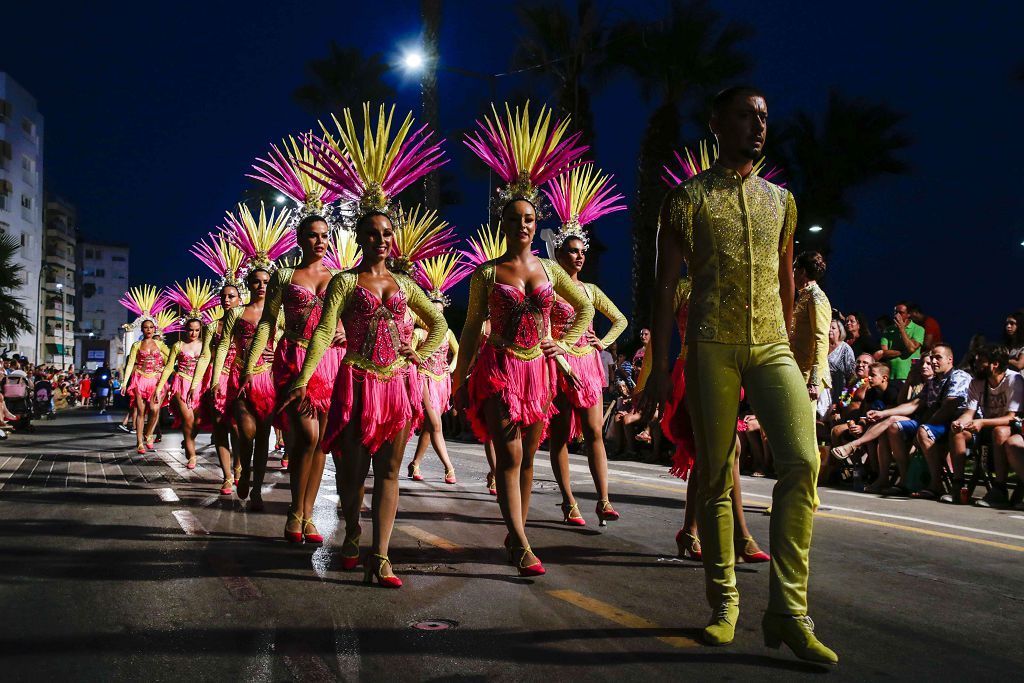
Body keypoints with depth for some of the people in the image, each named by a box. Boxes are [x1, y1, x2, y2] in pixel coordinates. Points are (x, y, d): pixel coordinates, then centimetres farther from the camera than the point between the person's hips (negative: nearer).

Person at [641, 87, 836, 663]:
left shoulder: (780, 199, 17)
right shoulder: (689, 197, 5)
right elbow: (666, 285, 2)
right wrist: (659, 368, -3)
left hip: (772, 346, 3)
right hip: (712, 348, -3)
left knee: (803, 460, -15)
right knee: (717, 476, 2)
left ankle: (788, 610, -7)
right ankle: (725, 602, 17)